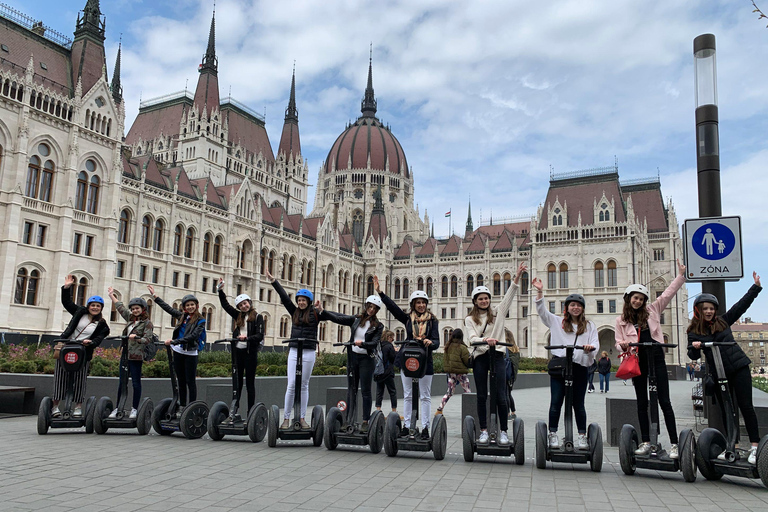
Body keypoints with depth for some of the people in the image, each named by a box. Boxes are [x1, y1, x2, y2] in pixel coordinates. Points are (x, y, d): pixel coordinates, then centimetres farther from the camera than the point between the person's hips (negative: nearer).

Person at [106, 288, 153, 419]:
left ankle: (134, 409, 5)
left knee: (136, 383, -1)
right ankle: (117, 408, 13)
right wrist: (111, 295, 34)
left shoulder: (147, 323, -4)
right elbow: (120, 307, 27)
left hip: (136, 356, -6)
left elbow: (148, 339, -11)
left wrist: (136, 338, -25)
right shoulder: (130, 318, 15)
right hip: (125, 354, 6)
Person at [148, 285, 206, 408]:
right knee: (181, 381, 11)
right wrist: (154, 295, 20)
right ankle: (182, 407, 18)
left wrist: (176, 341, -25)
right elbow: (167, 307, 17)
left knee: (190, 382, -2)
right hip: (178, 352, 6)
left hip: (190, 353, -5)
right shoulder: (182, 316, 9)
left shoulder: (200, 321, -7)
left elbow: (193, 336, -18)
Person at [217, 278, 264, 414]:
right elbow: (225, 305, 17)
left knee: (250, 382, 0)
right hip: (238, 351, 5)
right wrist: (220, 290, 9)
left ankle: (251, 411, 3)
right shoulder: (238, 316, 14)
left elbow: (260, 335, -10)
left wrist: (247, 338, -24)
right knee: (237, 381, 7)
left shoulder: (257, 317, -1)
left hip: (250, 352, -5)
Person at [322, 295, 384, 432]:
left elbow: (375, 344, -9)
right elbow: (337, 318, 3)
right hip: (353, 357, 3)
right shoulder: (355, 319, 8)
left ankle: (365, 422, 3)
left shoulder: (378, 326, 0)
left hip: (367, 359, -3)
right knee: (351, 389, 6)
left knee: (365, 391, -2)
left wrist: (362, 343, -27)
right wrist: (322, 311, -7)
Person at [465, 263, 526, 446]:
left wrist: (517, 277, -10)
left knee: (501, 396, -5)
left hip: (497, 355, 0)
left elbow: (508, 296, 2)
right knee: (482, 396, 4)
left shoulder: (497, 313, 12)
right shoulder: (470, 319, 9)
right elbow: (472, 339, -6)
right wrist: (485, 340, -27)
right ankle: (484, 431, 12)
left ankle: (504, 432, 1)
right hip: (480, 357, 0)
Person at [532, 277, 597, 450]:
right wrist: (540, 292, -3)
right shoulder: (557, 322, 15)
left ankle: (582, 436, 13)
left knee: (578, 404, 4)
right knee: (556, 402, -2)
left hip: (580, 366, 0)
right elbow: (541, 311, 8)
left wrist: (590, 347, -17)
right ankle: (553, 435, 4)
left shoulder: (589, 326, 16)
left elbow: (595, 343, 7)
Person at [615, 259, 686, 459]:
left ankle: (674, 443, 0)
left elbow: (668, 293, 7)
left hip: (656, 358, -1)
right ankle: (646, 442, 14)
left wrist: (681, 275, 2)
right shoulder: (621, 320, 7)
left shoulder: (652, 310, 7)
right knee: (642, 402, 8)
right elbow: (619, 343, 8)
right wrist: (624, 345, -15)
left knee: (664, 401, -2)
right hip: (637, 360, 1)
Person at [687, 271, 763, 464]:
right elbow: (693, 355, -2)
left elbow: (742, 305, 9)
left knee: (745, 405, -4)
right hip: (718, 373, 0)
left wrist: (756, 287, 4)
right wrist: (695, 347, -24)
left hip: (739, 367, 0)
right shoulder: (694, 332, 3)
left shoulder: (723, 321, 7)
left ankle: (755, 446, 1)